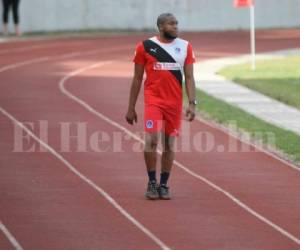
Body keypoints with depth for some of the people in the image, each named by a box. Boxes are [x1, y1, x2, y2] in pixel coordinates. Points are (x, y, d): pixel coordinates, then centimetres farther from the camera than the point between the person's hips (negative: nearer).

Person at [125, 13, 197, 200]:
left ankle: (164, 185, 17)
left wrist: (192, 103, -7)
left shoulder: (185, 47, 4)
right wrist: (131, 107, 4)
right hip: (153, 100, -3)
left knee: (169, 144, 7)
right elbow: (137, 79, 5)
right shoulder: (146, 46, -2)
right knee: (152, 140, -15)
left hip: (175, 103, 3)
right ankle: (152, 183, 0)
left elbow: (189, 77, 4)